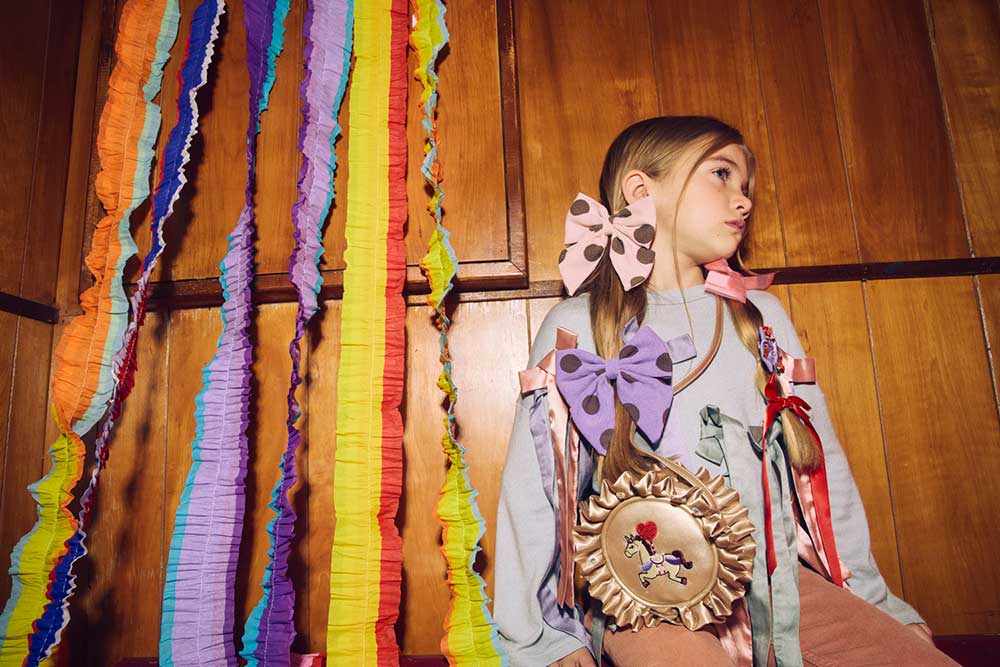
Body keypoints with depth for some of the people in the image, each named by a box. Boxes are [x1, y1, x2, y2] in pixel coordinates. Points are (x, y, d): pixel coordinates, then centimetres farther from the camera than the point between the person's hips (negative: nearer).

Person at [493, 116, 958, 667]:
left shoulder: (761, 315, 10)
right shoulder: (577, 326, -3)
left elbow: (821, 463, 13)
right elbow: (533, 488, -4)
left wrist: (877, 601, 12)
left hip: (777, 578, 5)